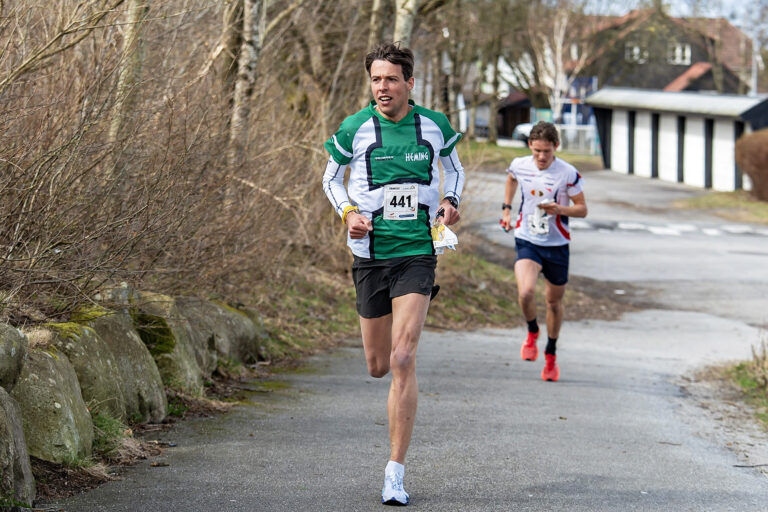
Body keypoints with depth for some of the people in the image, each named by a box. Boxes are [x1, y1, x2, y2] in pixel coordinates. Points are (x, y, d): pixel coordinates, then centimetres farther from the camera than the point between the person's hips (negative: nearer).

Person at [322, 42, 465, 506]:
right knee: (378, 367, 8)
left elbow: (454, 168, 20)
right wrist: (349, 212, -6)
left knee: (403, 361, -15)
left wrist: (450, 201, 0)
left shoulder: (434, 126, 0)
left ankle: (396, 475, -11)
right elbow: (331, 177, 13)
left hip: (417, 254, -1)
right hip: (371, 254, 1)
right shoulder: (355, 129, -2)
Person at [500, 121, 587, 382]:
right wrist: (506, 209, 14)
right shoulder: (519, 165, -4)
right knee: (525, 292, -24)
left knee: (554, 302, 11)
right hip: (527, 241, 0)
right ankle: (532, 332, 8)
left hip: (556, 244, 0)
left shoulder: (569, 174, -12)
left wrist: (560, 209, -23)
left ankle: (551, 354, 33)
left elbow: (582, 209, -5)